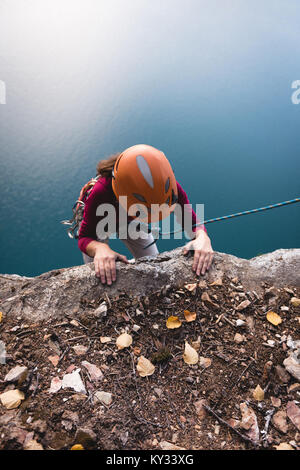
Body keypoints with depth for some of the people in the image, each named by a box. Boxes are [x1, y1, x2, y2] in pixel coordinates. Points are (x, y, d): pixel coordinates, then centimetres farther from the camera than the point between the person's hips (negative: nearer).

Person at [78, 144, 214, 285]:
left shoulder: (167, 186, -37)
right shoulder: (102, 191, -46)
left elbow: (192, 223, -27)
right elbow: (84, 237, -38)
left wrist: (202, 237, -51)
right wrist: (99, 248, -62)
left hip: (133, 225, 3)